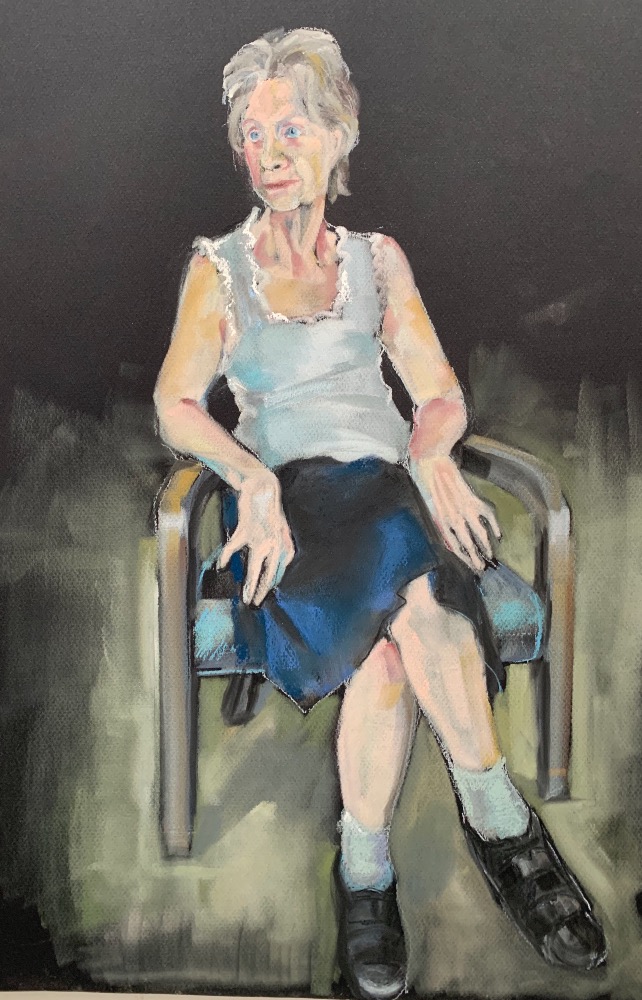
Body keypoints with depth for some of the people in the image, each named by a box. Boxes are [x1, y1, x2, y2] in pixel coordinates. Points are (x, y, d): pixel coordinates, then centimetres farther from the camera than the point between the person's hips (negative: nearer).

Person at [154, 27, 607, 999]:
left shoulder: (378, 257, 19)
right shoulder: (218, 268, 14)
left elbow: (442, 393, 13)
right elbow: (176, 404, 0)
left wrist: (431, 451, -12)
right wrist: (253, 476, -20)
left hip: (390, 488, 2)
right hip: (285, 501, -1)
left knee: (393, 630, -35)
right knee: (409, 604, -36)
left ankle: (366, 868, -22)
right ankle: (500, 816, -21)